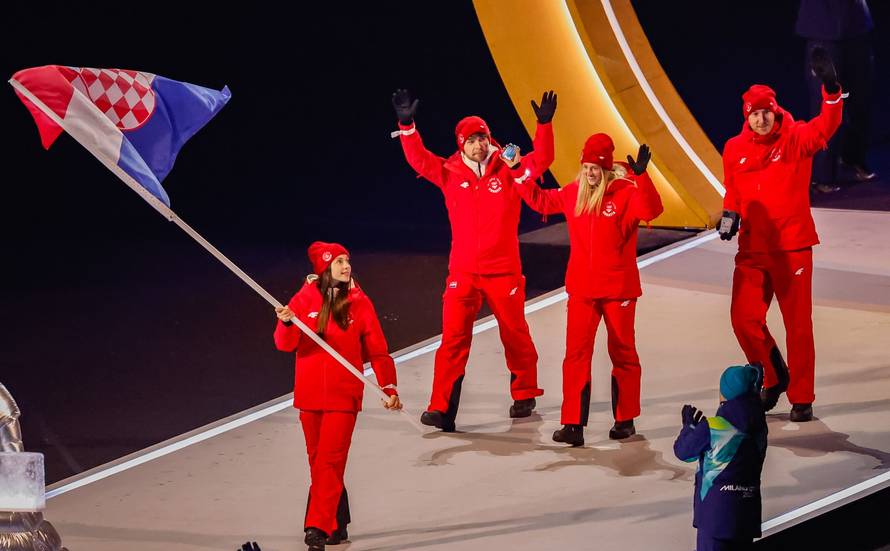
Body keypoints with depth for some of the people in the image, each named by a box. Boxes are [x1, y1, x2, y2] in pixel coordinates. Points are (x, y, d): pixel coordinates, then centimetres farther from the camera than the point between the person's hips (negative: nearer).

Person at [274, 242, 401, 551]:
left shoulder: (359, 303, -1)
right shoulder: (305, 299, 0)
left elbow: (377, 350, 1)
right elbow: (285, 344, -5)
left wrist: (388, 388, -8)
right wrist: (287, 323, -26)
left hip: (344, 395, -2)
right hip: (310, 394, 2)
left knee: (329, 462, -10)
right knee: (318, 461, 9)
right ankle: (336, 523, 22)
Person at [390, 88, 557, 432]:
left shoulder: (508, 171, -1)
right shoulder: (450, 174, 3)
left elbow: (541, 160, -10)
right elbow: (419, 159, -4)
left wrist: (544, 125, -22)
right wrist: (407, 125, -17)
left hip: (504, 271, 0)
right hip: (463, 272, 0)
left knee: (515, 334, 12)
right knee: (454, 338, -7)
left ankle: (524, 394, 31)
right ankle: (442, 407, -8)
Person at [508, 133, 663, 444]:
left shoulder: (625, 192, -10)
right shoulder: (574, 193, 5)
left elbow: (651, 210, -28)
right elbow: (540, 200, 20)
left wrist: (641, 176, -40)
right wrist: (519, 171, 13)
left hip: (618, 289, -4)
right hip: (582, 289, 4)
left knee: (622, 353, 10)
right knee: (576, 354, -3)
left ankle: (625, 419, 22)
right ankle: (573, 424, -4)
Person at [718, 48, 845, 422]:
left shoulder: (795, 139, -6)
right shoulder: (735, 149, 3)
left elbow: (826, 126, -26)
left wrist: (831, 90, -41)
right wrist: (730, 215, -1)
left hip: (792, 247, -3)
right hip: (752, 249, 3)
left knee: (798, 323, 3)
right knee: (744, 318, -1)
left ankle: (801, 398, 13)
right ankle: (774, 378, 23)